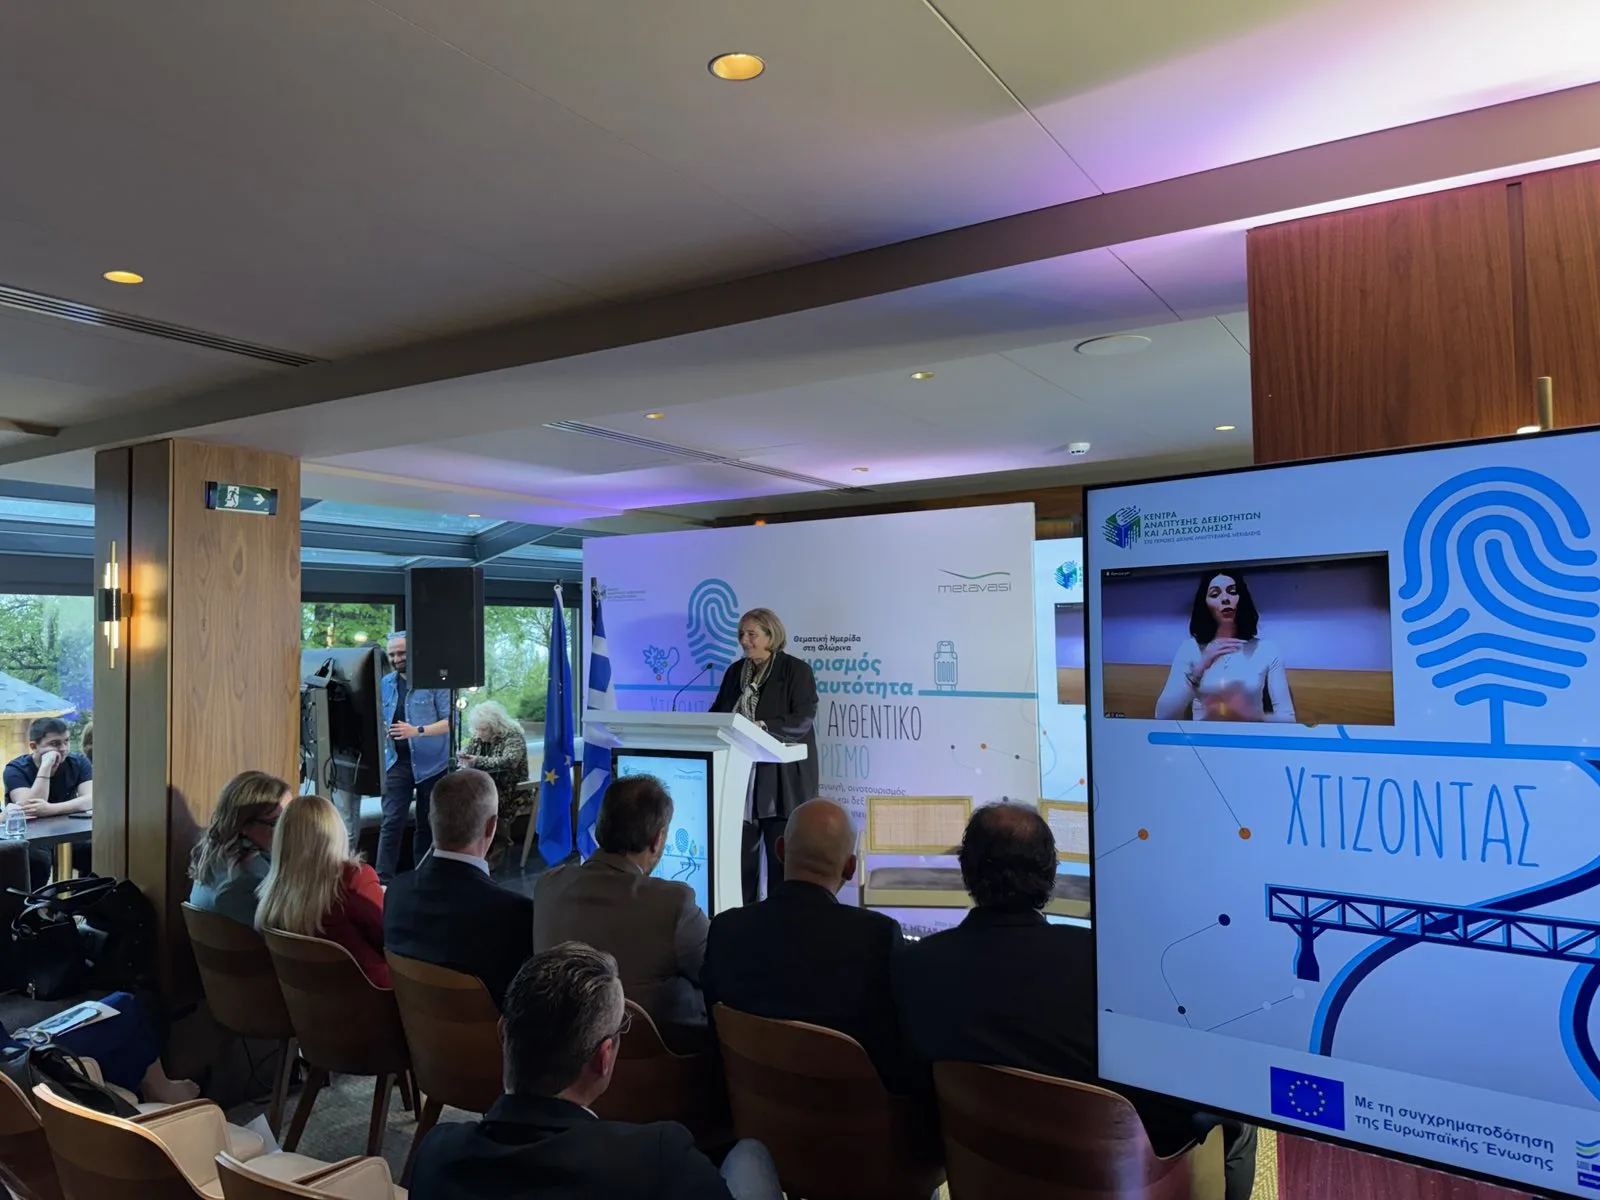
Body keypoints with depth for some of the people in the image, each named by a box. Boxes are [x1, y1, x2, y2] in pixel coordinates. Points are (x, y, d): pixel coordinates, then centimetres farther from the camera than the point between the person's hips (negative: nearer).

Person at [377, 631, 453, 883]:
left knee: (427, 823, 8)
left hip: (431, 763, -3)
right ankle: (383, 878, -4)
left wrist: (417, 731, -22)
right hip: (398, 761, 3)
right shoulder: (386, 683, 10)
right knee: (391, 821, -5)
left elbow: (450, 721, -10)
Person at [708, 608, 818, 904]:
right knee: (742, 852, 5)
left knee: (781, 855, 1)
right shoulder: (736, 671, 15)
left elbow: (803, 720, -14)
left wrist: (762, 727, -27)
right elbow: (717, 713, 17)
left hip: (781, 781, -5)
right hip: (740, 779, 5)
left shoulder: (796, 670, -3)